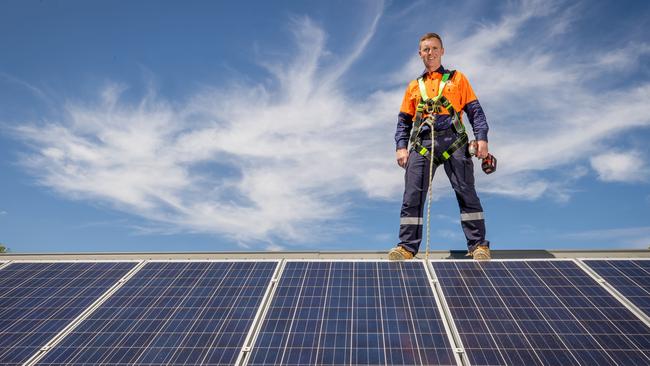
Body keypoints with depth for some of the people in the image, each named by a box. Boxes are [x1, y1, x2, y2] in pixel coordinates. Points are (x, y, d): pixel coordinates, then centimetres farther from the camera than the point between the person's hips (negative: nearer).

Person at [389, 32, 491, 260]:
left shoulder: (457, 79, 17)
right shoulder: (414, 86, 23)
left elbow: (475, 110, 11)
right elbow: (404, 120, 19)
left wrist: (481, 138, -2)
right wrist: (401, 147, 5)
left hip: (453, 141, -1)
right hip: (421, 144, 2)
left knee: (466, 192, -5)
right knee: (412, 196, -7)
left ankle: (478, 245, 2)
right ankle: (407, 246, -2)